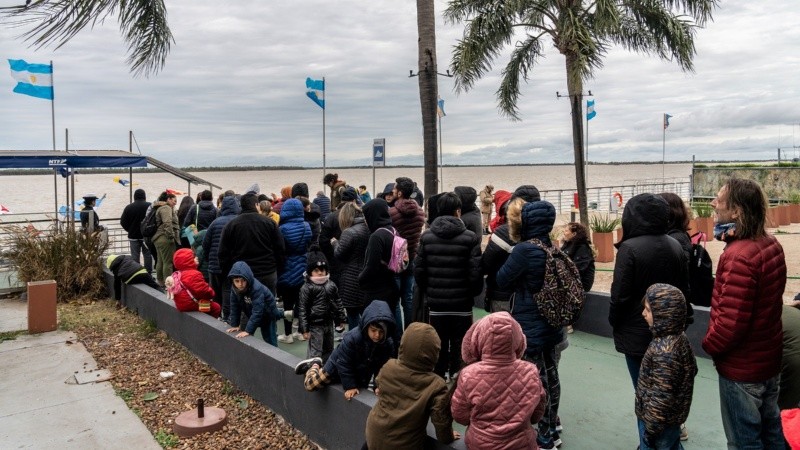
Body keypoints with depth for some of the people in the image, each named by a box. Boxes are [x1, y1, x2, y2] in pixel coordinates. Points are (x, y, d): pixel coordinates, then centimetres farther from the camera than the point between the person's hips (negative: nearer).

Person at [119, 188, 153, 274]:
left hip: (133, 236, 1)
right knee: (147, 255, 6)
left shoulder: (129, 207, -2)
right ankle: (148, 273, 6)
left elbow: (123, 222, 0)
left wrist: (130, 230, 13)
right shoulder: (150, 206, -9)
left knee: (134, 256, 6)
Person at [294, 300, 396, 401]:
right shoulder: (351, 338, -37)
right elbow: (344, 364, -28)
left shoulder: (389, 345, -26)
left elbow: (383, 367, -11)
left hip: (362, 374, 4)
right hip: (338, 367, -4)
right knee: (311, 385, -4)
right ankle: (314, 365, 31)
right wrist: (349, 386, -26)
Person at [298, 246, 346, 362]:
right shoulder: (306, 288, -12)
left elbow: (338, 303, 14)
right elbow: (302, 309, -12)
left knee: (329, 350, 17)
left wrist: (341, 319, 13)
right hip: (315, 325, -6)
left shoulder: (331, 285, 4)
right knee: (315, 352, -5)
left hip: (329, 323, 6)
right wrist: (305, 329, -14)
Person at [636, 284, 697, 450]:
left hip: (661, 421, -9)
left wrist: (650, 430, -18)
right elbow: (692, 370, 12)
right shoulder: (678, 337, -3)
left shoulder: (664, 352, -33)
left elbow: (661, 398, -29)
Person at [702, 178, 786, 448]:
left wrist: (709, 345, -9)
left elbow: (731, 322, -30)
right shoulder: (771, 244, 0)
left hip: (742, 367, -9)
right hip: (769, 358, 9)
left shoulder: (738, 256, -28)